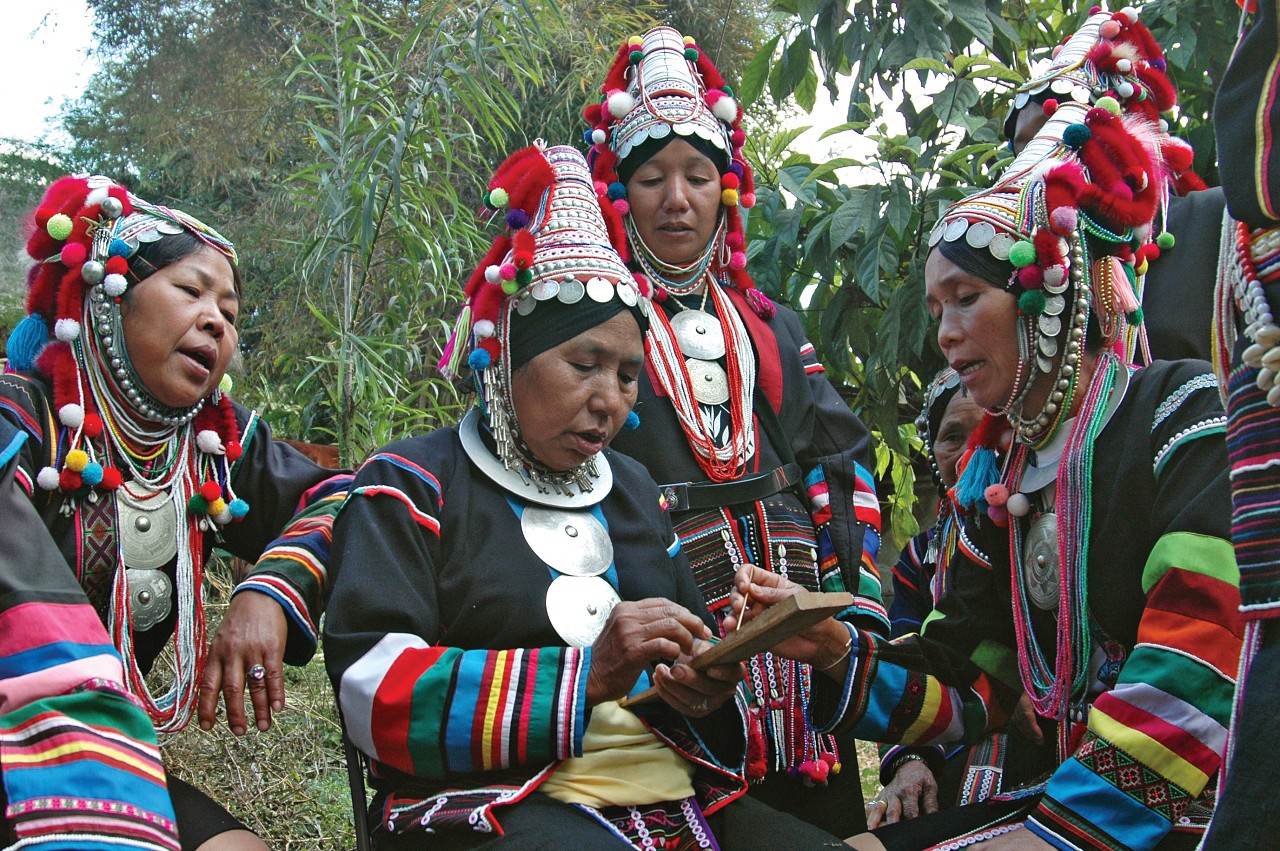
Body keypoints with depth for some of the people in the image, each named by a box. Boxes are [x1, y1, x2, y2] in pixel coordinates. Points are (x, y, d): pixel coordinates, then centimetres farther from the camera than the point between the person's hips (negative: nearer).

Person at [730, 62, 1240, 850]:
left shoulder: (1184, 412, -7)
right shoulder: (998, 473, 15)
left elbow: (1200, 670, -20)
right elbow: (970, 686, 13)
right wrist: (840, 652, -5)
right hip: (1072, 785, 7)